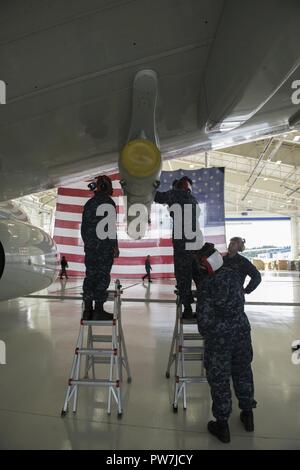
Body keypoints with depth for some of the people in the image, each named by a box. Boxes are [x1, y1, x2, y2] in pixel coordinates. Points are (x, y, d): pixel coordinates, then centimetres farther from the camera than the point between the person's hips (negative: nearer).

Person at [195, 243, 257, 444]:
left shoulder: (207, 285, -19)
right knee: (243, 373, 22)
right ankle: (248, 415, 38)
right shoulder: (234, 274, -4)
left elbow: (204, 315, -14)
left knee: (219, 379, 9)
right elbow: (240, 301, 8)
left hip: (218, 337, -5)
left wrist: (206, 333, 3)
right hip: (241, 331, 5)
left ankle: (222, 425, 22)